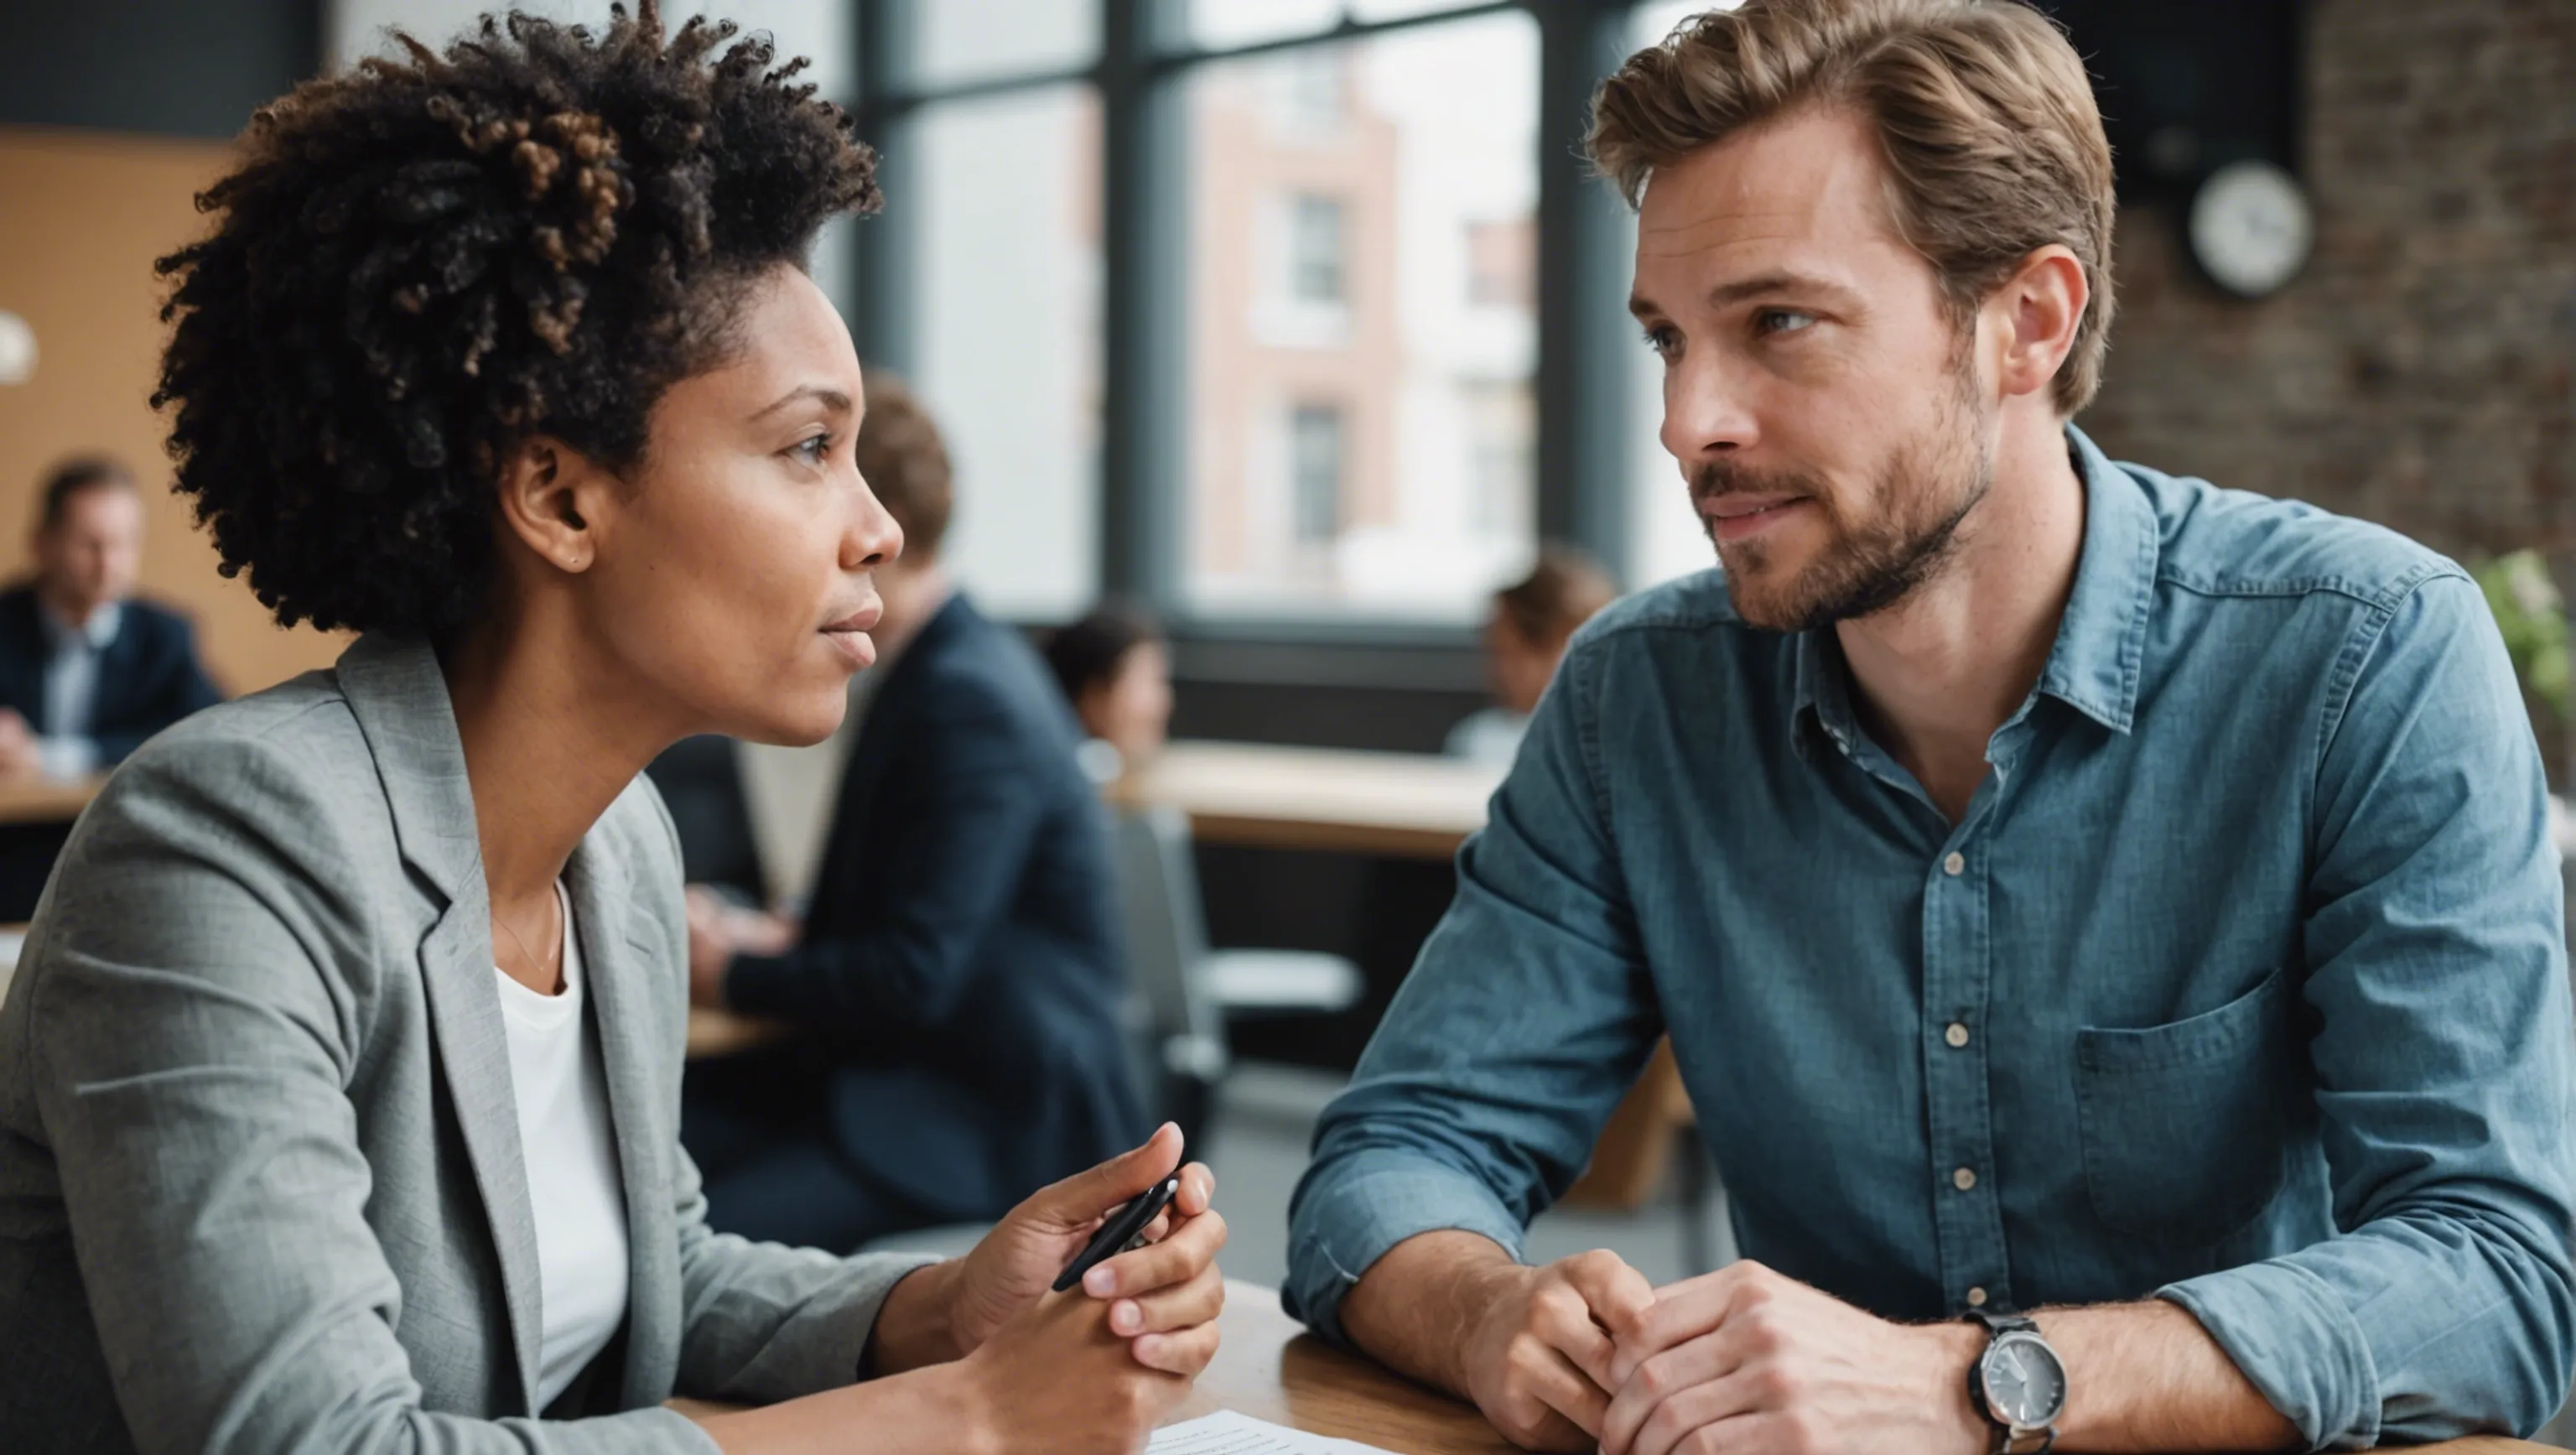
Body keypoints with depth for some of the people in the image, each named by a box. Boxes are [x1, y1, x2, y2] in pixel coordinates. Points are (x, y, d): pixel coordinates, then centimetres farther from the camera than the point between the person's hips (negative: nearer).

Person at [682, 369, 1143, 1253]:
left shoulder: (970, 699, -18)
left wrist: (732, 975, -7)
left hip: (1001, 1118, -10)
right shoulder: (951, 668, 14)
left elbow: (914, 979, -21)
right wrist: (781, 939, 8)